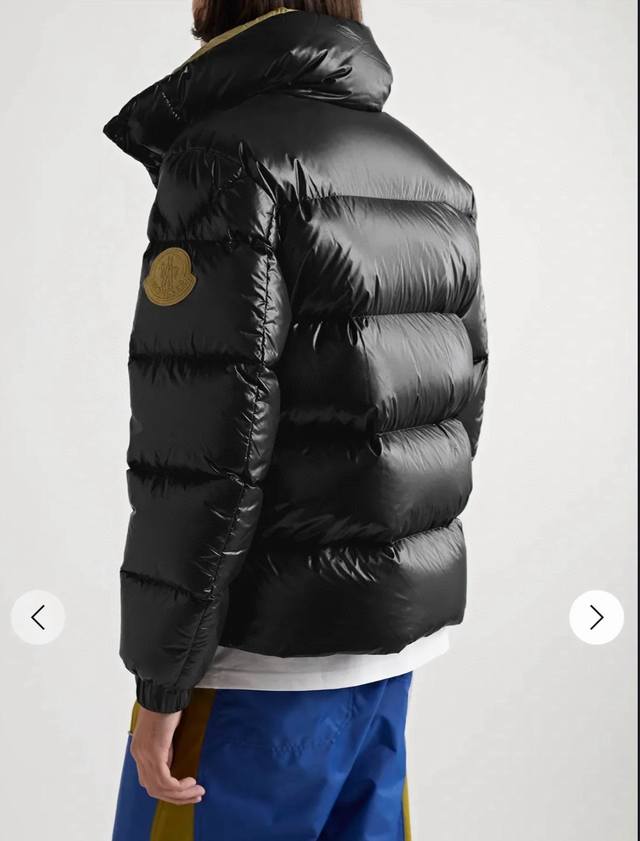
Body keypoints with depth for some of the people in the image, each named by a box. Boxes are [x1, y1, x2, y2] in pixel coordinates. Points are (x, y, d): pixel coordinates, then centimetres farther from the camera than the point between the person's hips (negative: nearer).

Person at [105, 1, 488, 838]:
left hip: (263, 651, -8)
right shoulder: (432, 180, 10)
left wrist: (161, 681, -13)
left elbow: (206, 447, -20)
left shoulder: (230, 158, -14)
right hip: (390, 641, 8)